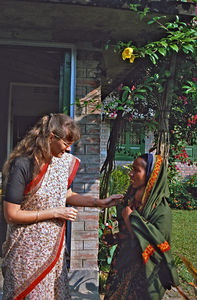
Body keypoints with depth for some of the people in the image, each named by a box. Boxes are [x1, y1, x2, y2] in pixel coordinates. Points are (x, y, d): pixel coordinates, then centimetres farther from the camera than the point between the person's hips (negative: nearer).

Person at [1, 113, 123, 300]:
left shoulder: (64, 161, -1)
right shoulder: (22, 165, -21)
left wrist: (100, 202, 2)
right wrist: (54, 213, -18)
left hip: (54, 243, 6)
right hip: (28, 249, -6)